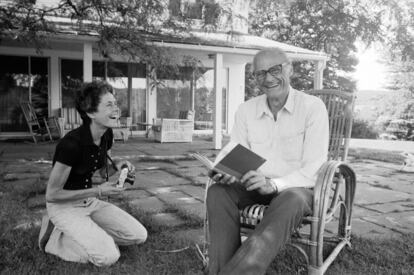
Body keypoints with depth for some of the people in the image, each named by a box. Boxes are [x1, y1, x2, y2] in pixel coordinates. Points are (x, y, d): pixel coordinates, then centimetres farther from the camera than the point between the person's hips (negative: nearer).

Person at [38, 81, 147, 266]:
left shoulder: (107, 135, -6)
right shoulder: (71, 143, -28)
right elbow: (52, 194, -21)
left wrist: (117, 165, -12)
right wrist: (98, 191, -24)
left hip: (89, 201, 7)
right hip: (64, 206, -7)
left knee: (139, 235, -3)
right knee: (108, 256, -22)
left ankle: (84, 234, 10)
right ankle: (56, 238, 0)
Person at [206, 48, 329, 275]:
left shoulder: (313, 107, -8)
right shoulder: (246, 110, 6)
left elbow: (314, 168, -15)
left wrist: (273, 184, -31)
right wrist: (225, 172, -22)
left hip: (297, 188, -3)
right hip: (255, 187, 4)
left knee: (290, 201, -38)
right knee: (218, 192, -25)